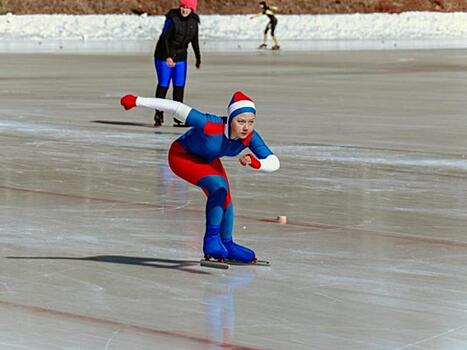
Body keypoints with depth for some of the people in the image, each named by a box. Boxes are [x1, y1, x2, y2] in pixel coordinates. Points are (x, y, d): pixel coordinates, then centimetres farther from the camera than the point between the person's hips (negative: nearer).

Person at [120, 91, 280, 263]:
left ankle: (226, 244, 31)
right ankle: (211, 239, -13)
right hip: (182, 156, -6)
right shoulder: (211, 126, -41)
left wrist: (255, 163, -52)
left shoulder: (250, 137, -27)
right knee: (218, 187, -25)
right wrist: (137, 101, -36)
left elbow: (274, 163, -29)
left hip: (208, 160, 6)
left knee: (225, 198, 6)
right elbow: (177, 108, -38)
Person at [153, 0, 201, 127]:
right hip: (164, 56, -4)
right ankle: (158, 116, 9)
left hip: (181, 57, 5)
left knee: (179, 86, 1)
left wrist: (198, 58, 21)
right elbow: (164, 38, -21)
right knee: (163, 85, -2)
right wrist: (168, 57, -32)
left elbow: (194, 41, 13)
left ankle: (178, 118, 6)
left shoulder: (193, 21, 0)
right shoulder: (172, 19, -17)